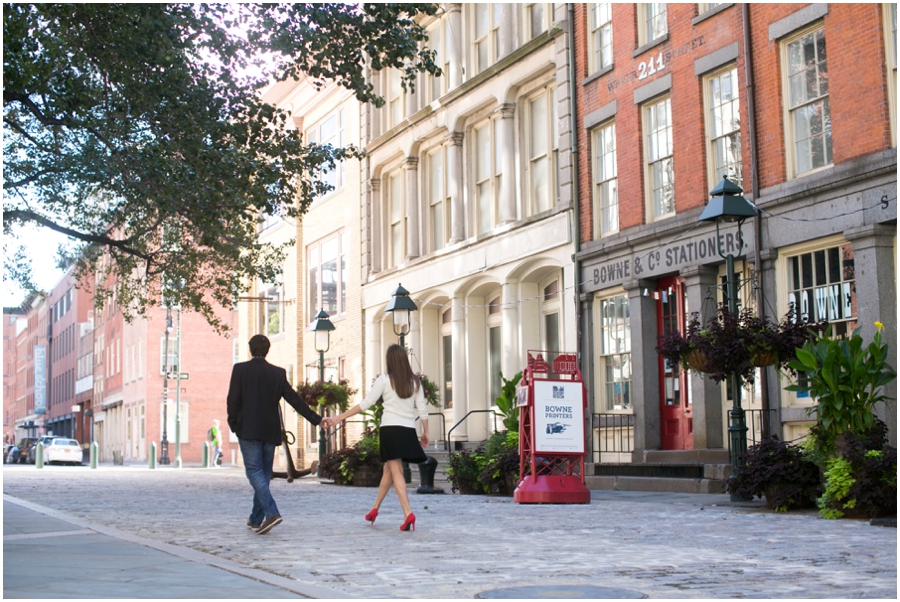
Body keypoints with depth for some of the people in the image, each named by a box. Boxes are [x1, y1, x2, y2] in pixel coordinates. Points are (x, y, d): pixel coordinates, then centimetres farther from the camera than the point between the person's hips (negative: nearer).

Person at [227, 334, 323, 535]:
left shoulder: (240, 369, -3)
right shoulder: (278, 373, 4)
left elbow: (233, 400, -6)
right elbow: (294, 399, 4)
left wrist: (233, 425, 6)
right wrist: (316, 419, 9)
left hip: (248, 430, -3)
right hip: (270, 432, 4)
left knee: (254, 472, -6)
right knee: (264, 473, 11)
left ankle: (272, 513, -23)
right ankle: (256, 519, 17)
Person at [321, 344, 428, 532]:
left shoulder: (384, 380, -3)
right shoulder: (415, 382, 7)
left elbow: (365, 404, -7)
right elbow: (422, 409, 6)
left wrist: (338, 418, -3)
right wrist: (425, 432, 18)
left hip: (390, 429, -4)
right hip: (408, 431, 4)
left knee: (396, 472, -5)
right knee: (388, 470, 17)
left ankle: (408, 513, -20)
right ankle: (375, 508, 28)